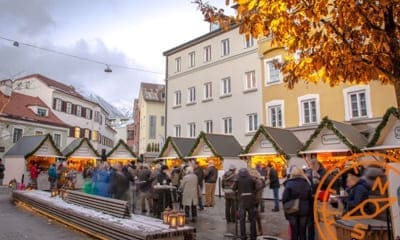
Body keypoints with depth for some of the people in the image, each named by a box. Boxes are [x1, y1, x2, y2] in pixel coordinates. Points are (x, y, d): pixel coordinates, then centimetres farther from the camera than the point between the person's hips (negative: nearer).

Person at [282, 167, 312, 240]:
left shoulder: (289, 184, -10)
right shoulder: (307, 183, 0)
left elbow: (284, 199, -12)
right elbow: (311, 198, 2)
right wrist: (310, 211, 9)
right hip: (304, 211, 2)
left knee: (294, 232, 7)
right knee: (303, 231, 11)